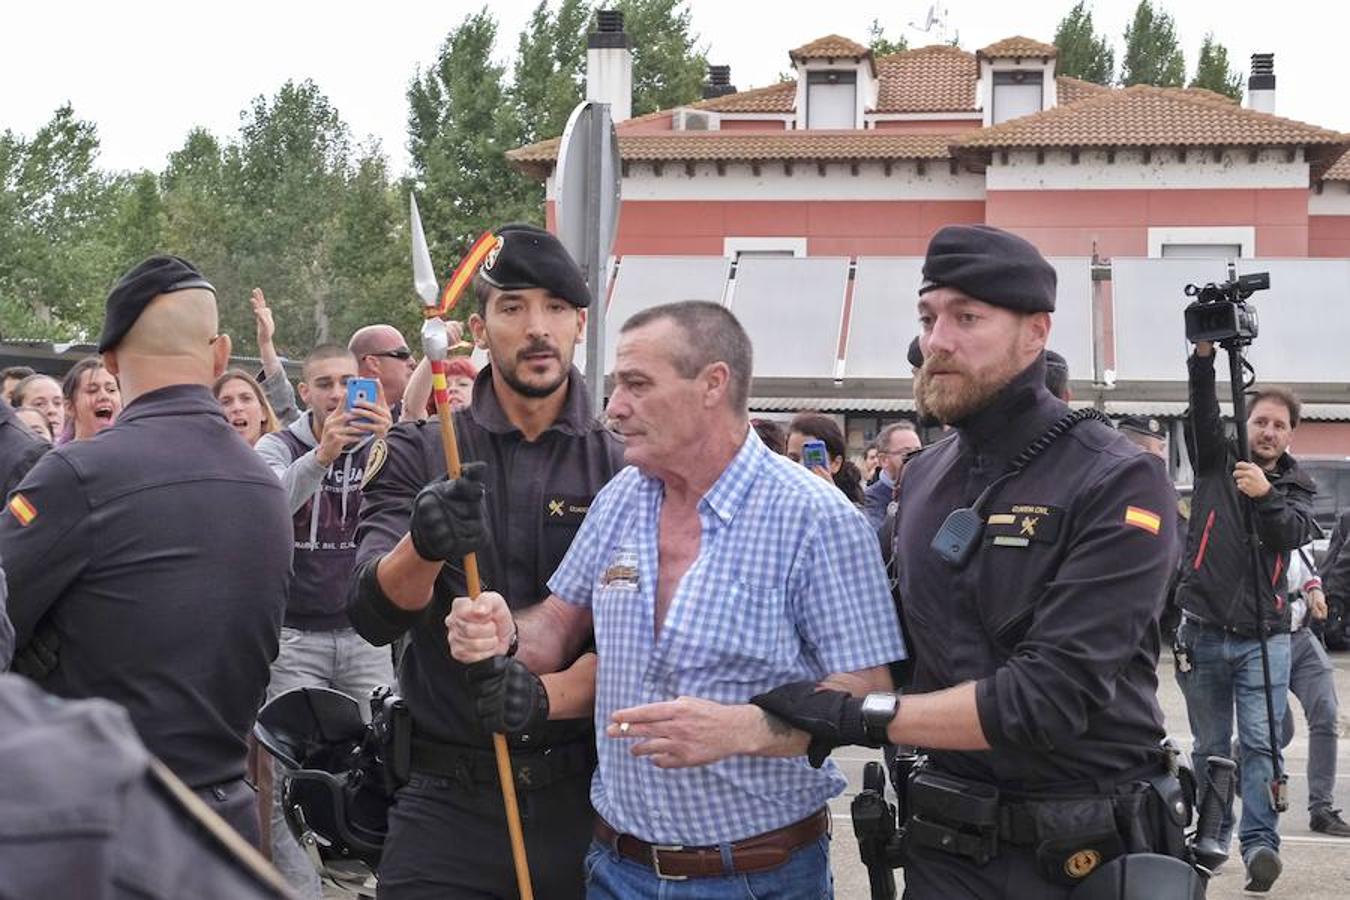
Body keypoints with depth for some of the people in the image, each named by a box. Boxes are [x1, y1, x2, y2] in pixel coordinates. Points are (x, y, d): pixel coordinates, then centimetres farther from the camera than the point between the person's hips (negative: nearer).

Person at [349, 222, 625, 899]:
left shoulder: (624, 469, 0)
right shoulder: (417, 455, 1)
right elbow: (374, 615, -11)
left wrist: (551, 694, -23)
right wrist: (423, 546, -32)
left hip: (581, 798, 0)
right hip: (445, 799, 0)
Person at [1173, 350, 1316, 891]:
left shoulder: (1296, 488, 10)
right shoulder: (1216, 463, 8)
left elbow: (1295, 532, -10)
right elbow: (1202, 412, -9)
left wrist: (1266, 494, -29)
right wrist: (1204, 355, -24)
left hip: (1264, 637, 0)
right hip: (1203, 633, 0)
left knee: (1260, 743, -10)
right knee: (1210, 746, 9)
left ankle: (1260, 843, -14)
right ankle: (1212, 836, 21)